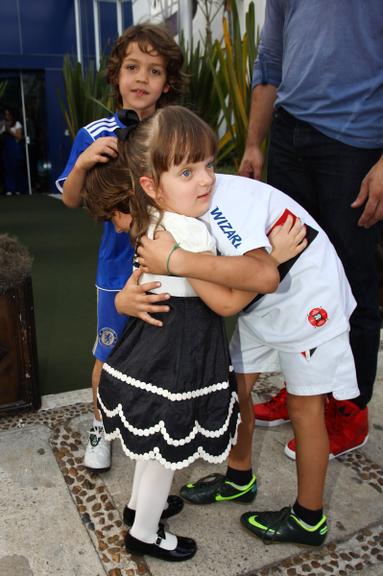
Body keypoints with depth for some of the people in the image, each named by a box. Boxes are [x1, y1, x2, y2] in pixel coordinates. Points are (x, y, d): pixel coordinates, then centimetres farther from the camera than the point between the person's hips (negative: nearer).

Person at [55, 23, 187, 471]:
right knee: (109, 354, 13)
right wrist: (83, 164, -21)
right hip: (119, 268, 0)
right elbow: (71, 201, -3)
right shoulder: (95, 136, -7)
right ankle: (100, 425, 39)